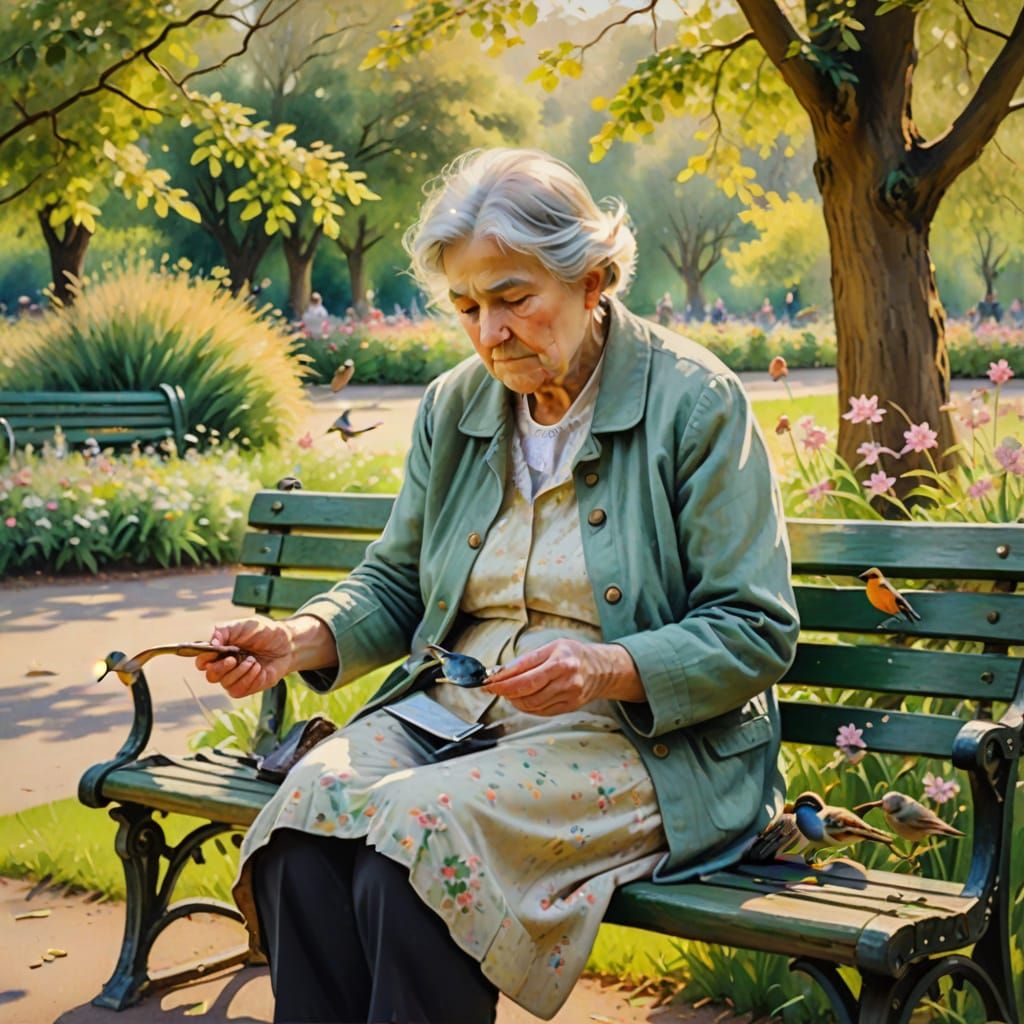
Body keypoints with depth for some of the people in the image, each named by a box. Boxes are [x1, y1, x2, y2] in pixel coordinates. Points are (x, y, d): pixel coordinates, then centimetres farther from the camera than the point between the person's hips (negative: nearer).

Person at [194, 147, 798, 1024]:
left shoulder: (696, 401, -7)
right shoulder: (456, 404, 10)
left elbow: (756, 636, -8)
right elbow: (395, 584, 18)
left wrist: (606, 670, -25)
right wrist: (301, 639, -3)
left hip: (642, 738, -5)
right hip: (452, 712, 5)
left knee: (421, 826, -31)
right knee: (308, 807, -25)